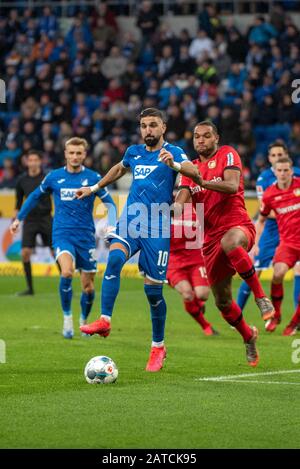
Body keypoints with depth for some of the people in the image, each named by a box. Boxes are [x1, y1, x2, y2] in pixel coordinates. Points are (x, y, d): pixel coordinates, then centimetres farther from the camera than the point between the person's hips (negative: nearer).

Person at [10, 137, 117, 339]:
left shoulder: (93, 178, 0)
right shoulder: (54, 177, 4)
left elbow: (110, 203, 4)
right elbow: (35, 196, 20)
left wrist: (111, 227, -13)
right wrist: (19, 219, 21)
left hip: (86, 237, 1)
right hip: (62, 234, -1)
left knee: (88, 287, 4)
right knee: (67, 272, -28)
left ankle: (84, 321, 32)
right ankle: (67, 317, -10)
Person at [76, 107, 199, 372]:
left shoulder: (172, 152, -1)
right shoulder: (134, 152, 16)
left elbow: (195, 173, -21)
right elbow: (119, 169, 39)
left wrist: (174, 164, -41)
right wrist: (94, 188, 44)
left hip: (157, 226, -4)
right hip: (130, 220, 4)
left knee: (153, 288, -2)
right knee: (115, 258, -28)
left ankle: (158, 347, 16)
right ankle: (104, 321, -32)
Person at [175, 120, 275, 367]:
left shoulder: (227, 154, 0)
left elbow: (232, 186, -17)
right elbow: (181, 202, 4)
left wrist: (203, 182, -32)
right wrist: (176, 207, -20)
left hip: (237, 224, -6)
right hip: (212, 238, 6)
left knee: (229, 243, -45)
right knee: (223, 302, 8)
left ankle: (261, 296, -32)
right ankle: (248, 336, 35)